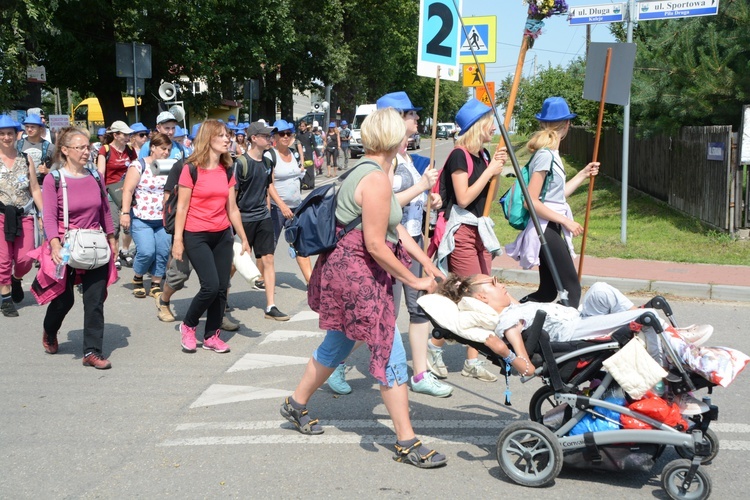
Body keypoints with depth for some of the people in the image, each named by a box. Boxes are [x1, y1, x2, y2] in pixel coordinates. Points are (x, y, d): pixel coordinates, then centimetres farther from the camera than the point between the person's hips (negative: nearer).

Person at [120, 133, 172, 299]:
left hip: (164, 219, 5)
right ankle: (137, 279, 13)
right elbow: (128, 191, -9)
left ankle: (156, 285, 11)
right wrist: (125, 213, -17)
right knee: (146, 252, -14)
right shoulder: (139, 165, -4)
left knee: (163, 253, -4)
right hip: (141, 218, -5)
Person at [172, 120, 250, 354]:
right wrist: (178, 240, -10)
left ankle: (211, 336, 17)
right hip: (197, 236, -6)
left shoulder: (227, 170, 7)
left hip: (222, 235, 6)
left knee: (222, 288, 3)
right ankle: (188, 325, 11)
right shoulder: (192, 168, -9)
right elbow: (182, 207, -8)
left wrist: (244, 238, 10)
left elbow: (232, 208, 11)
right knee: (211, 286, -14)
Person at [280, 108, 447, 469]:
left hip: (346, 271, 10)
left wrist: (427, 262, 9)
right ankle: (406, 443, 1)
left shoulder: (368, 171, 12)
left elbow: (395, 228, 14)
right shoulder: (377, 180, -20)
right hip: (356, 273, -10)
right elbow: (375, 245, -22)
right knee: (390, 354, -6)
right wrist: (414, 281, -14)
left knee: (337, 344, 23)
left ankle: (296, 405, 40)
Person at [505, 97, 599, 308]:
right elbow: (531, 201, -20)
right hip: (546, 229, -10)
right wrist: (565, 221, -19)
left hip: (551, 229, 10)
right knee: (571, 289, -9)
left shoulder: (550, 154, 14)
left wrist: (583, 174, 22)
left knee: (548, 291, 12)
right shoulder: (545, 155, -15)